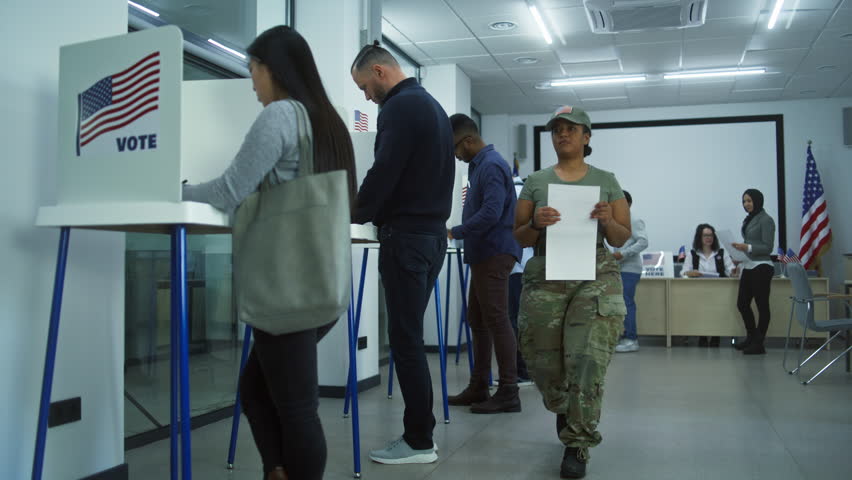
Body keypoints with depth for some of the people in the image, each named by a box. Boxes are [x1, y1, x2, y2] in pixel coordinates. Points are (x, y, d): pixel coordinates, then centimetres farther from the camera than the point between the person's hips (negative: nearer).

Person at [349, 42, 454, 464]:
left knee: (405, 339, -4)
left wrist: (357, 214, -4)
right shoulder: (432, 105, 20)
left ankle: (419, 442, 3)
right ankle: (419, 433, 18)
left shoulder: (399, 107, -11)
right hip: (433, 233, 10)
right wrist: (372, 211, 19)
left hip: (406, 236, -10)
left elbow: (384, 172, -20)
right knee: (410, 337, 13)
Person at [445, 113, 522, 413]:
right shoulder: (480, 165, 17)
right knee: (478, 321, 13)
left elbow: (491, 213, -23)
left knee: (496, 321, -7)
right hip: (483, 254, 10)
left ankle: (508, 393, -1)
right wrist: (458, 233, 11)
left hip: (494, 255, -10)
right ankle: (478, 388, 21)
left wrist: (455, 232, -16)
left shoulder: (491, 166, -14)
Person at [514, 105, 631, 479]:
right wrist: (536, 223, -13)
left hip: (595, 278, -1)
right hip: (545, 279, 1)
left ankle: (577, 446, 0)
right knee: (544, 363, 5)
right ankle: (562, 407, 39)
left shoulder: (606, 181, 9)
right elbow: (520, 239, 8)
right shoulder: (536, 182, 9)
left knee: (588, 361, -13)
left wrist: (608, 221, -13)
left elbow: (622, 239, 8)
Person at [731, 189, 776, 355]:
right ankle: (751, 336, 30)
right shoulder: (749, 219, 15)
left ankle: (758, 344, 7)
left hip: (761, 267, -8)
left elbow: (768, 247, -12)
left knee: (762, 305, 0)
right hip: (748, 266, 8)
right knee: (742, 303, 11)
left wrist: (747, 247, -23)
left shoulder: (765, 220, -9)